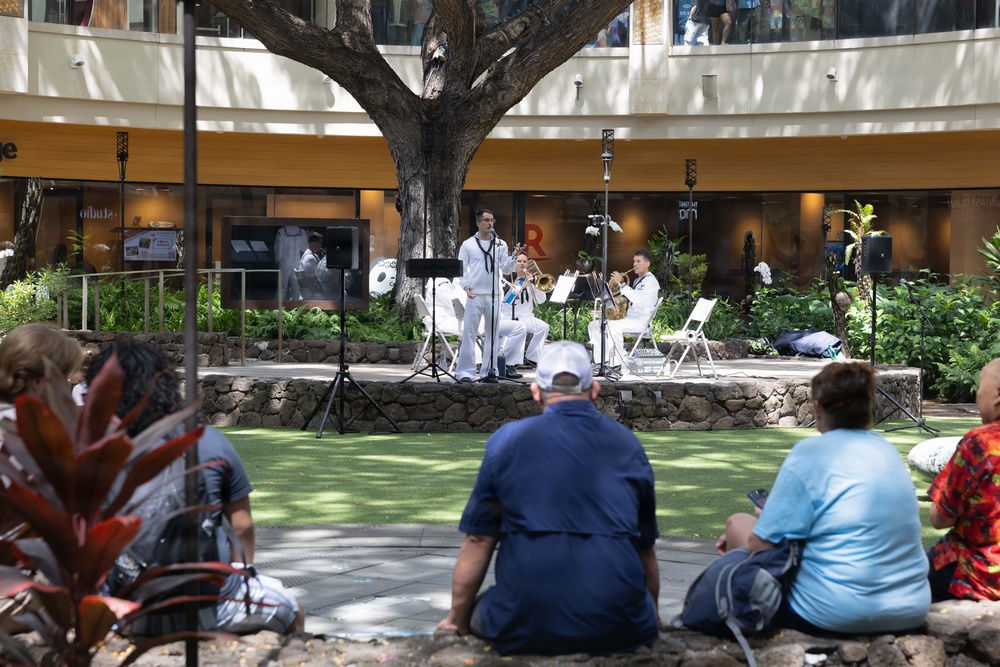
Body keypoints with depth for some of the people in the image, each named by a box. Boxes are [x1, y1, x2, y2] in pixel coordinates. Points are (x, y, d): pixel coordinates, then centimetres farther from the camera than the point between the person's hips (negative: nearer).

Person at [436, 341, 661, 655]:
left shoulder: (506, 440, 5)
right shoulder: (628, 445, 12)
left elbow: (478, 541, 7)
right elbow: (646, 549, 20)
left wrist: (456, 622, 19)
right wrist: (653, 620, 36)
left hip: (525, 628, -1)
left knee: (478, 609, 27)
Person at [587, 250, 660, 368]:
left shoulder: (651, 281, -8)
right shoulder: (637, 280, 23)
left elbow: (637, 298, -25)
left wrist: (620, 283, -23)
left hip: (641, 321, -10)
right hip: (627, 317, 10)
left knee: (613, 326, -36)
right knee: (594, 325, 0)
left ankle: (619, 364, -30)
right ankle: (600, 361, -9)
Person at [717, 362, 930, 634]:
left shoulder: (810, 452, -11)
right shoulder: (889, 452, 11)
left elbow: (763, 547, -13)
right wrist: (771, 519, 26)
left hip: (836, 616, -8)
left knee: (738, 523, 13)